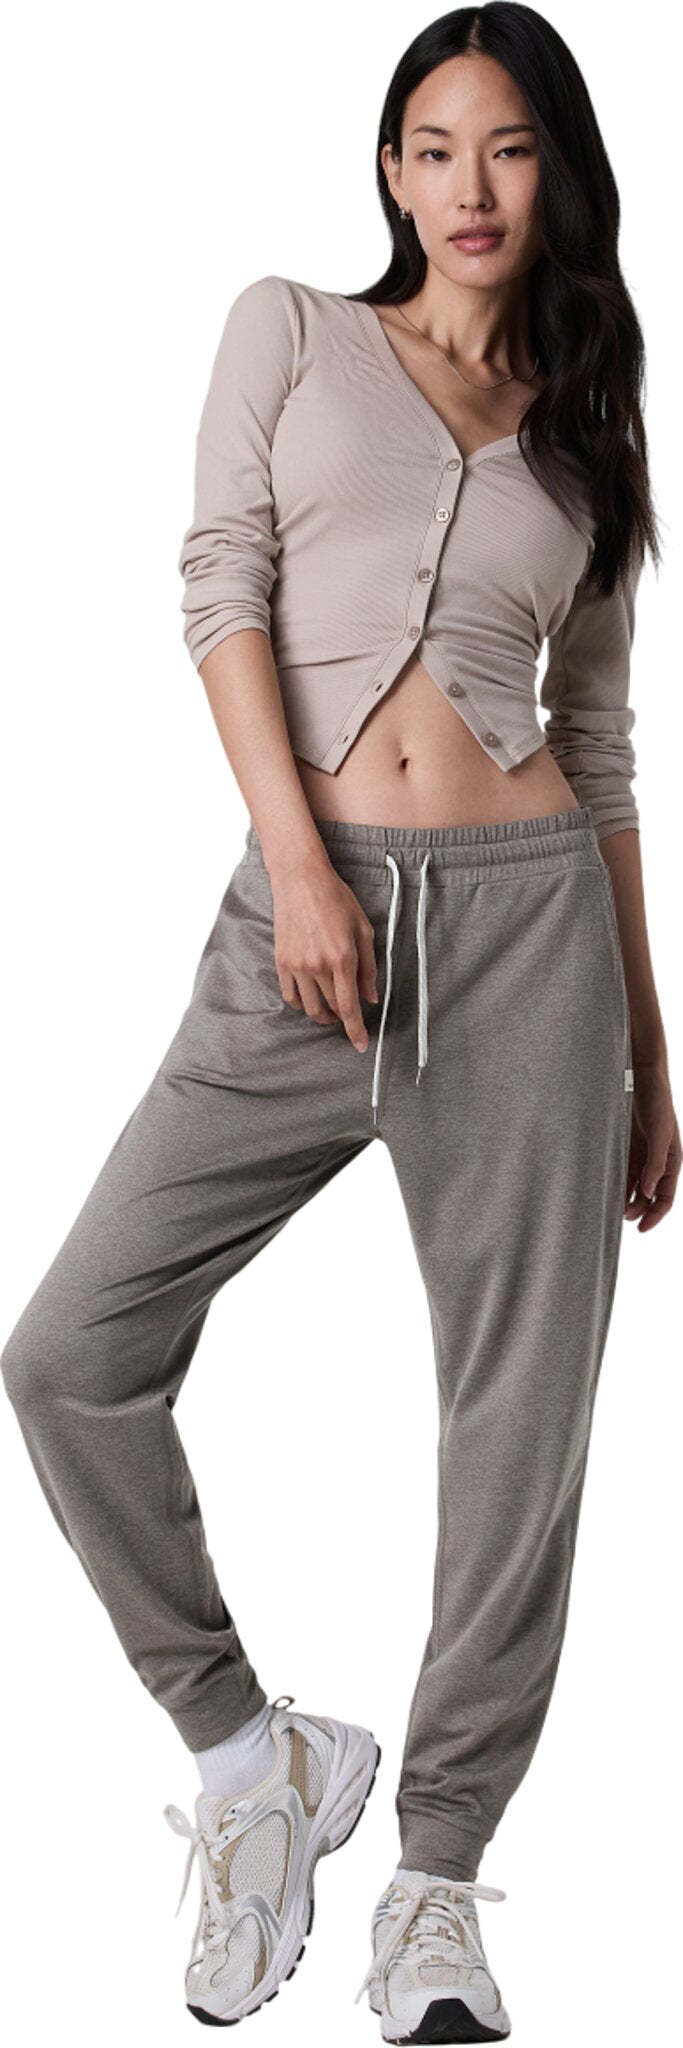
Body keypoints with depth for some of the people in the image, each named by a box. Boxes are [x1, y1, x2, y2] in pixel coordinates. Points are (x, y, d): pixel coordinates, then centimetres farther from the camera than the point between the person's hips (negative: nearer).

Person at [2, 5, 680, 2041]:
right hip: (307, 912, -1)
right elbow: (223, 584, 0)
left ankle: (440, 1876, 16)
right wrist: (298, 861, -14)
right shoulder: (291, 329, 13)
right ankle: (254, 1752, 13)